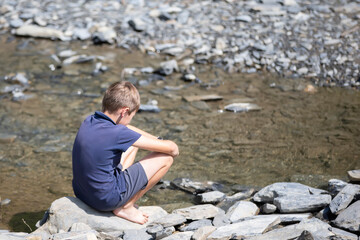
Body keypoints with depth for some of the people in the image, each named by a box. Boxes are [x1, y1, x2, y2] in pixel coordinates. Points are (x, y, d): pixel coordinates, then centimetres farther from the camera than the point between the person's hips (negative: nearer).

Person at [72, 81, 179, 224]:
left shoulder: (89, 121, -1)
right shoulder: (118, 133, -23)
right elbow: (170, 148, -15)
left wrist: (155, 139, 15)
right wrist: (174, 149, 9)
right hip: (106, 200, -8)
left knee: (133, 143, 22)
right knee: (166, 157, -2)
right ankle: (126, 207, 3)